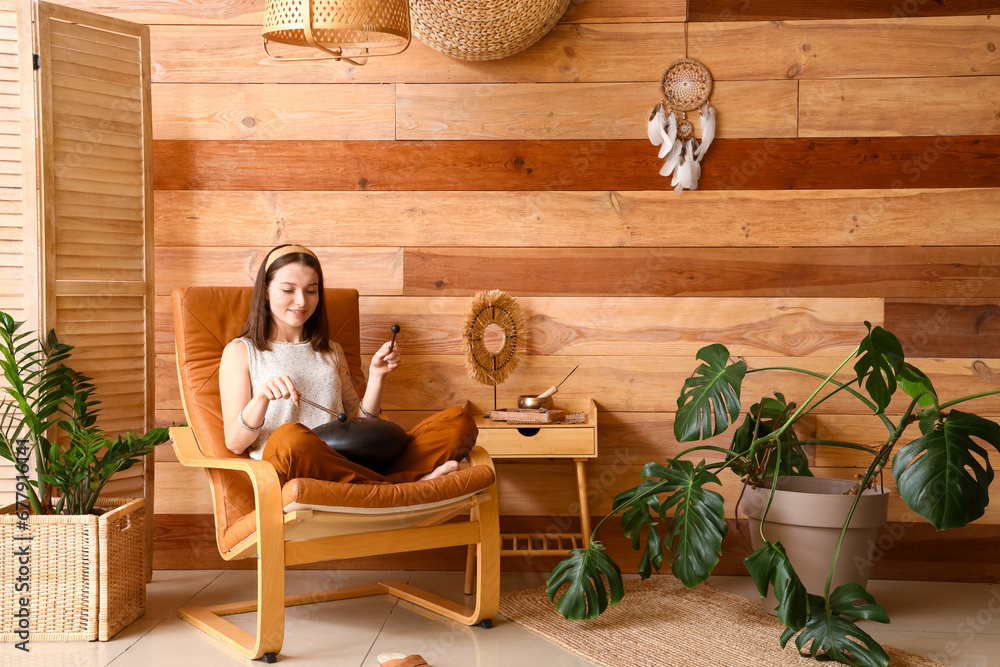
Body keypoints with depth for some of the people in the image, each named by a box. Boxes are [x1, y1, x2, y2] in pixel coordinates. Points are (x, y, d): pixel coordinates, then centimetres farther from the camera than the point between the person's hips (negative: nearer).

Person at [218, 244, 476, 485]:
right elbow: (234, 443, 3)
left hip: (350, 466, 4)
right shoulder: (240, 351, 14)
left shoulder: (331, 351, 28)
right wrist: (262, 397, -15)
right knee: (290, 437, -43)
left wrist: (377, 376, 8)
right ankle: (406, 484, -31)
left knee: (460, 421, -15)